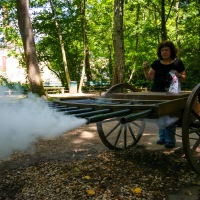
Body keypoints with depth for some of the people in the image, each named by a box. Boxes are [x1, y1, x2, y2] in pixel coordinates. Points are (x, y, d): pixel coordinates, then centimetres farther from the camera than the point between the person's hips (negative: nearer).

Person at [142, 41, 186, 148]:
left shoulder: (178, 62, 1)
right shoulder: (156, 63, 7)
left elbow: (184, 78, 5)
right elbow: (150, 78, 7)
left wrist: (178, 75, -16)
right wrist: (145, 69, -8)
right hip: (157, 93, 3)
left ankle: (170, 140, 11)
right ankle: (162, 137, 26)